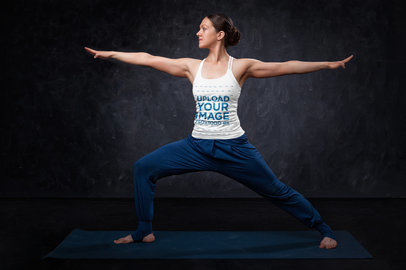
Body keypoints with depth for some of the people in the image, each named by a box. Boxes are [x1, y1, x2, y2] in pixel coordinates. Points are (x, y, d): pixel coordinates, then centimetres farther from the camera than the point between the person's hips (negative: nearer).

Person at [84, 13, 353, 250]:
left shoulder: (240, 66, -4)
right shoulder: (192, 67, 4)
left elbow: (285, 67, -4)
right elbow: (148, 59, 5)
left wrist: (328, 64, -5)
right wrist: (110, 54, 6)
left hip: (234, 148, -3)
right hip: (198, 146, 3)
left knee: (277, 191, 3)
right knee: (143, 168, -4)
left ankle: (325, 230, 24)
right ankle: (144, 231, 11)